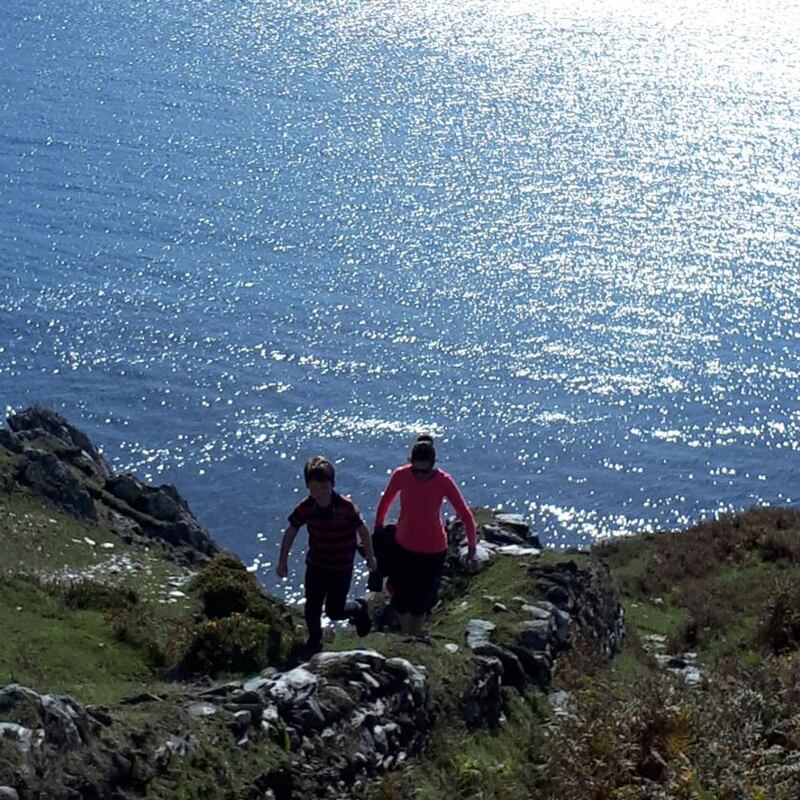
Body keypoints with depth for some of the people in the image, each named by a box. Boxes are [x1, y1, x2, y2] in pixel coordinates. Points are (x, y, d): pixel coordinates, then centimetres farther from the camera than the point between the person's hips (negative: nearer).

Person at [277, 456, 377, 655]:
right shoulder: (305, 508, -15)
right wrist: (282, 561, 5)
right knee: (312, 609, 8)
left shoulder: (346, 507, -24)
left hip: (342, 568, -3)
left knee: (334, 611, 2)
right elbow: (290, 532, 0)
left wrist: (370, 557, 2)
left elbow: (363, 531, -9)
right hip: (315, 564, 3)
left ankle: (358, 608, 34)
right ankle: (314, 643, 34)